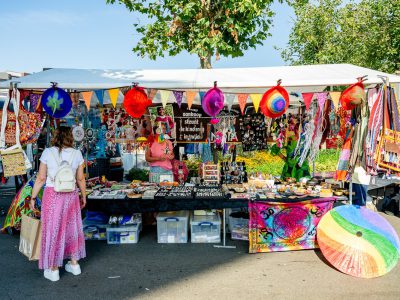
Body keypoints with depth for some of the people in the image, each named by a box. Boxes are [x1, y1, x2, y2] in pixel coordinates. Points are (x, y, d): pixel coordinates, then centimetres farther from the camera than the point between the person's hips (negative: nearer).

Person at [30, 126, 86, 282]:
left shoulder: (48, 153, -8)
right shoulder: (77, 154, -2)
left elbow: (41, 178, -7)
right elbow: (80, 179, 2)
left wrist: (33, 197, 3)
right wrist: (84, 196, 15)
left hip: (52, 195, -2)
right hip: (71, 195, 2)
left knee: (52, 230, 9)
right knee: (71, 228, 17)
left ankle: (53, 270, 19)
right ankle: (74, 263, 28)